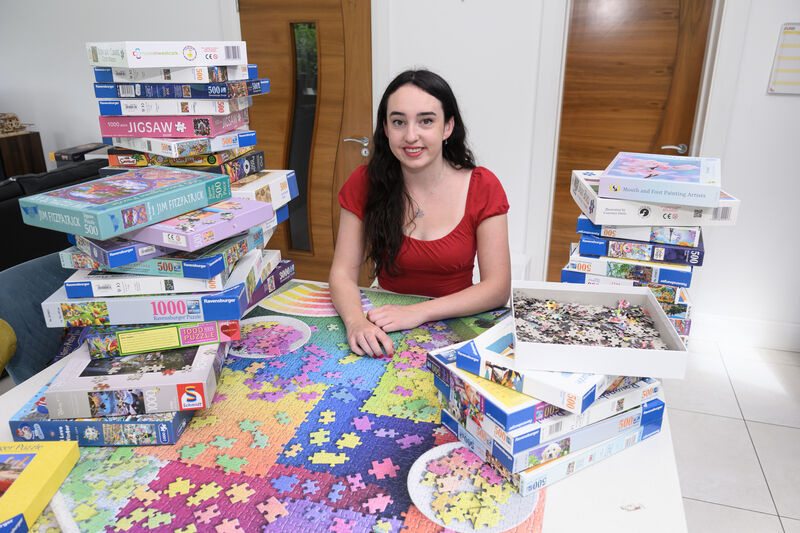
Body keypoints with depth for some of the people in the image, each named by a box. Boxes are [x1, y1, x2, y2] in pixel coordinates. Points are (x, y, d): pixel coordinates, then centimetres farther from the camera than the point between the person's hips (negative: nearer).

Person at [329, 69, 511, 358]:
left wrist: (418, 312, -23)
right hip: (387, 335, 2)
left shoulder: (482, 187, -8)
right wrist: (356, 321, -28)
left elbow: (498, 287, -11)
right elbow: (343, 272, -6)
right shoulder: (364, 183, -5)